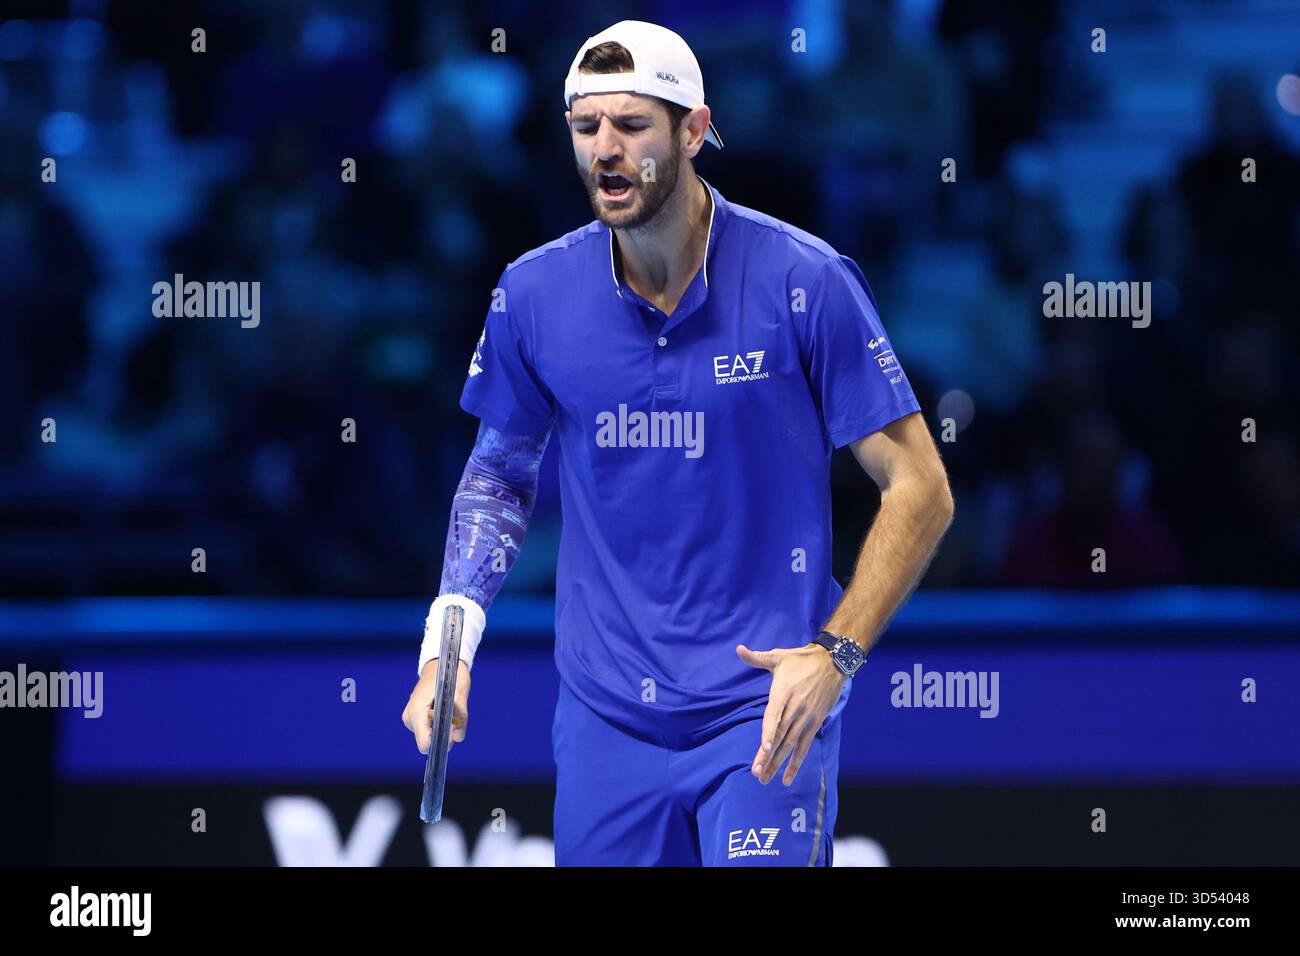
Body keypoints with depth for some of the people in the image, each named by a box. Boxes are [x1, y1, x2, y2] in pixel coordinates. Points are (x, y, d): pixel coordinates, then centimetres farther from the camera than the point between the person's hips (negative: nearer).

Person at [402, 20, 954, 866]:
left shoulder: (804, 282, -10)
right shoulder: (533, 294, -1)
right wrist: (447, 645, 4)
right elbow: (501, 470, 17)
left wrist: (835, 654, -17)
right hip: (604, 720, 3)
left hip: (764, 712, -3)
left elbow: (920, 490, -6)